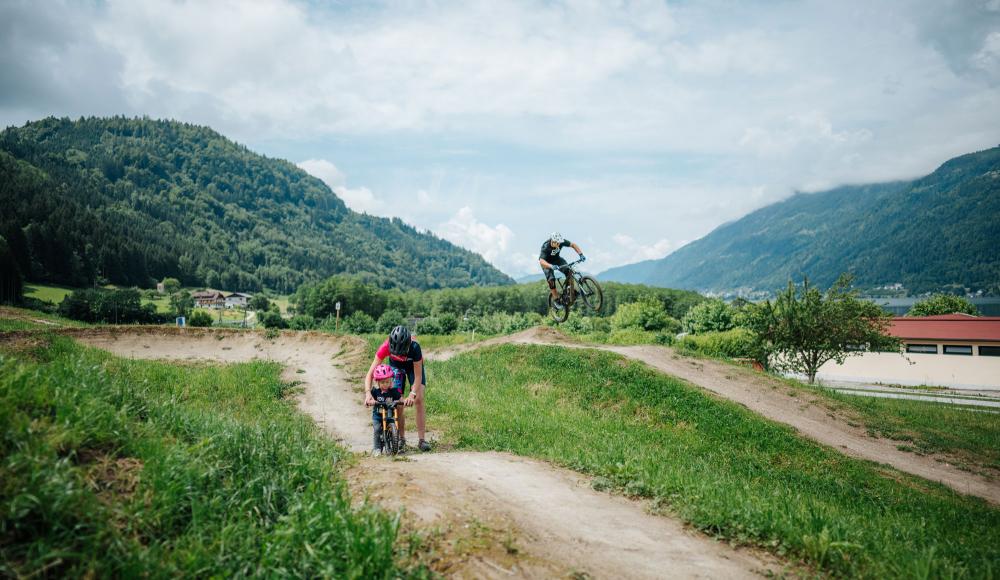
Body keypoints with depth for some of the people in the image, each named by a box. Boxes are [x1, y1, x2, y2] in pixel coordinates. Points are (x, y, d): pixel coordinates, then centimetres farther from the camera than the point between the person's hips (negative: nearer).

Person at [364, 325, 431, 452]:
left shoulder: (414, 348, -41)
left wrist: (412, 394, -47)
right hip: (396, 366, 1)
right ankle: (401, 439, 8)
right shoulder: (386, 347, -38)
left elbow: (418, 376, -34)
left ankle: (421, 440, -9)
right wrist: (368, 393, -49)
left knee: (419, 400, -15)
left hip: (414, 366, -1)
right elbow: (370, 373, -35)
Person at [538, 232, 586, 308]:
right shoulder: (545, 247, -38)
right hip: (547, 262, -4)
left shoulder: (561, 242, -27)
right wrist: (551, 266, -66)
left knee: (568, 271, -20)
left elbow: (573, 245, -16)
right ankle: (556, 299, -3)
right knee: (551, 279, -20)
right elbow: (541, 261, -48)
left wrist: (581, 254, -31)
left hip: (556, 258, 4)